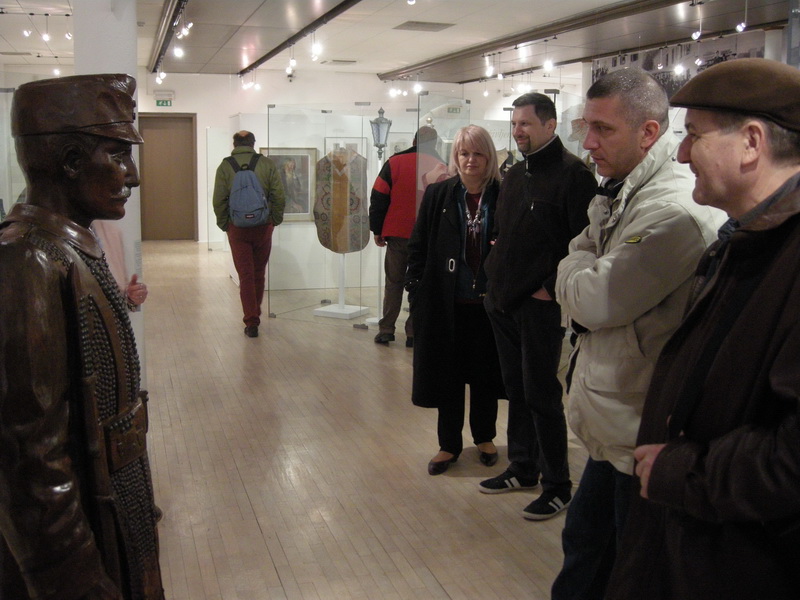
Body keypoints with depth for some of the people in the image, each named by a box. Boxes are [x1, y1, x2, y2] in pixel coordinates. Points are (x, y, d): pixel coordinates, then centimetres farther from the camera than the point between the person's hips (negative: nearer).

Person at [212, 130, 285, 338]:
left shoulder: (225, 166, -2)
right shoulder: (267, 164, 0)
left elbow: (218, 200, -5)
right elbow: (279, 196, -3)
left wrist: (224, 224, 6)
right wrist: (275, 220, 8)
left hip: (237, 227, -1)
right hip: (263, 227, 1)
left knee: (245, 275, 3)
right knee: (259, 274, 15)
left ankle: (251, 322, 1)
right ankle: (255, 316, 28)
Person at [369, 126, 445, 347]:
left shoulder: (394, 162, 0)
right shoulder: (440, 167, -1)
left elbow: (378, 198, 0)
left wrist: (377, 230, 7)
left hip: (397, 234, 1)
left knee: (394, 283, 11)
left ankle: (386, 330, 10)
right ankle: (414, 333, 7)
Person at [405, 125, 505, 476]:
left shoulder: (503, 197, -3)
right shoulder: (438, 195, 0)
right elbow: (417, 246, 2)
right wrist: (417, 291, -3)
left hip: (488, 303, 0)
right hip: (446, 303, 1)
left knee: (485, 374, 13)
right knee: (447, 375, 10)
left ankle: (484, 437, 33)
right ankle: (449, 444, 25)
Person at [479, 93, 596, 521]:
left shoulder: (572, 173, -12)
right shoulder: (515, 175, 15)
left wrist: (552, 288, -17)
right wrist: (495, 277, 12)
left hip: (540, 305, -8)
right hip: (503, 301, 8)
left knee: (541, 394, -2)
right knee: (516, 389, 16)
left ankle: (557, 485, 12)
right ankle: (522, 469, 30)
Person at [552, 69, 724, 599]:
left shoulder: (675, 210, -23)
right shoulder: (620, 194, 10)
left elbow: (594, 300, -24)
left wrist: (576, 270, -4)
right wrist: (585, 272, -8)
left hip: (644, 437, -9)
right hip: (617, 429, 9)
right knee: (585, 543, 23)